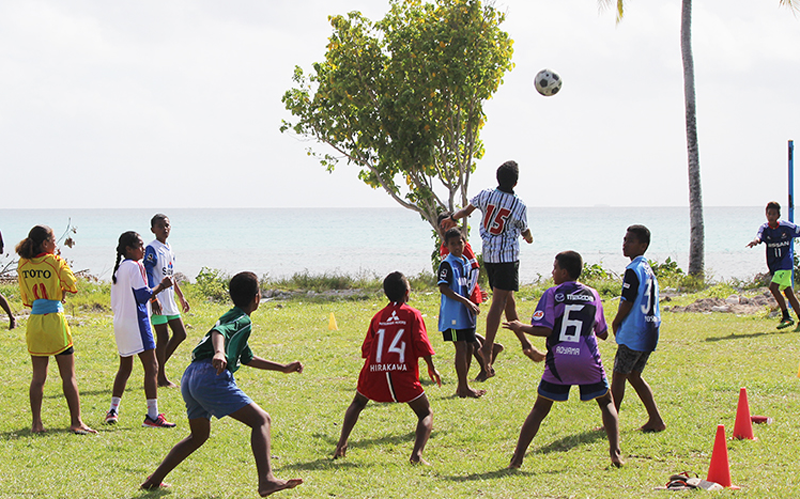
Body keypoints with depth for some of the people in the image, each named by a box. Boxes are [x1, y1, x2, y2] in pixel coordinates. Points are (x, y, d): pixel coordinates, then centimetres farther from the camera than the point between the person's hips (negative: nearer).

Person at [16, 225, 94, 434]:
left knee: (38, 376, 9)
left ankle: (36, 423, 7)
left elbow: (26, 299, 12)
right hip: (55, 319, -4)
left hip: (34, 321, 4)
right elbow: (73, 286, -10)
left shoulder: (23, 265, 5)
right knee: (68, 375, 1)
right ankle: (76, 422, 1)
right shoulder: (55, 261, -9)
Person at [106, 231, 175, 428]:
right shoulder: (134, 266, -12)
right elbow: (143, 296, -17)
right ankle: (152, 415, -12)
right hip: (136, 321, -9)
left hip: (120, 323, 9)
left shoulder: (118, 268, 13)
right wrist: (161, 286, -6)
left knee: (125, 367, 20)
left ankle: (113, 410, 18)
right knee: (151, 367, -7)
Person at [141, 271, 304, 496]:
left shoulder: (231, 316, 32)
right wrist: (219, 353, -42)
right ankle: (266, 481, -31)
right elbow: (219, 332, -21)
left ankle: (155, 479, 30)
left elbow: (247, 358, 44)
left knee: (199, 435, 30)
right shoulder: (242, 320, 2)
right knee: (261, 420, -11)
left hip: (190, 377, 10)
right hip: (210, 376, -10)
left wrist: (283, 368, 47)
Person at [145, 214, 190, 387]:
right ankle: (161, 377, 3)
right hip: (158, 301, -9)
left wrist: (181, 296, 24)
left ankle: (159, 365, 20)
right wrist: (154, 299, -23)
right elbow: (148, 276, -16)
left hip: (170, 300, 9)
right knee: (163, 337, -5)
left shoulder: (169, 249, 15)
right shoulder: (152, 249, -10)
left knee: (180, 334, 9)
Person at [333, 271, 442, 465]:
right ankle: (417, 453, -15)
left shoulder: (378, 317, 13)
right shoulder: (412, 314, 3)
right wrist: (432, 369, 4)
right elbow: (421, 344, -7)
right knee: (426, 414, 11)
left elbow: (366, 349, 10)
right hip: (403, 375, -3)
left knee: (357, 403, 32)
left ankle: (341, 444, 18)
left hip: (374, 373, 3)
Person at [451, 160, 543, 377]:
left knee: (509, 300, 13)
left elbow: (466, 211, 17)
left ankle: (525, 344, 21)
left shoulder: (485, 195, 1)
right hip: (507, 256, -6)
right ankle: (487, 347, -16)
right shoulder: (519, 205, -10)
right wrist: (529, 237, 28)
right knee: (499, 302, -9)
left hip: (488, 255, 6)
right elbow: (526, 233, 4)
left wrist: (452, 218, 38)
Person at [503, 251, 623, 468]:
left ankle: (517, 457, 5)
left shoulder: (553, 294, 1)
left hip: (559, 360, -1)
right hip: (588, 360, 1)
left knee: (539, 409, 10)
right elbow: (603, 334, 14)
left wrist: (520, 327, 5)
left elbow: (545, 329, -10)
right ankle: (615, 452, 1)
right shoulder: (592, 295, 10)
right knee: (606, 403, 16)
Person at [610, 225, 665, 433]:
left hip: (633, 334, -9)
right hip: (649, 332, 9)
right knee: (634, 375, 16)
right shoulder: (648, 269, 13)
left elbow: (627, 303, -16)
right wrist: (620, 323, 16)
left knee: (619, 375, 0)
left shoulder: (633, 271, -15)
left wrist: (615, 323, 0)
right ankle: (655, 420, 12)